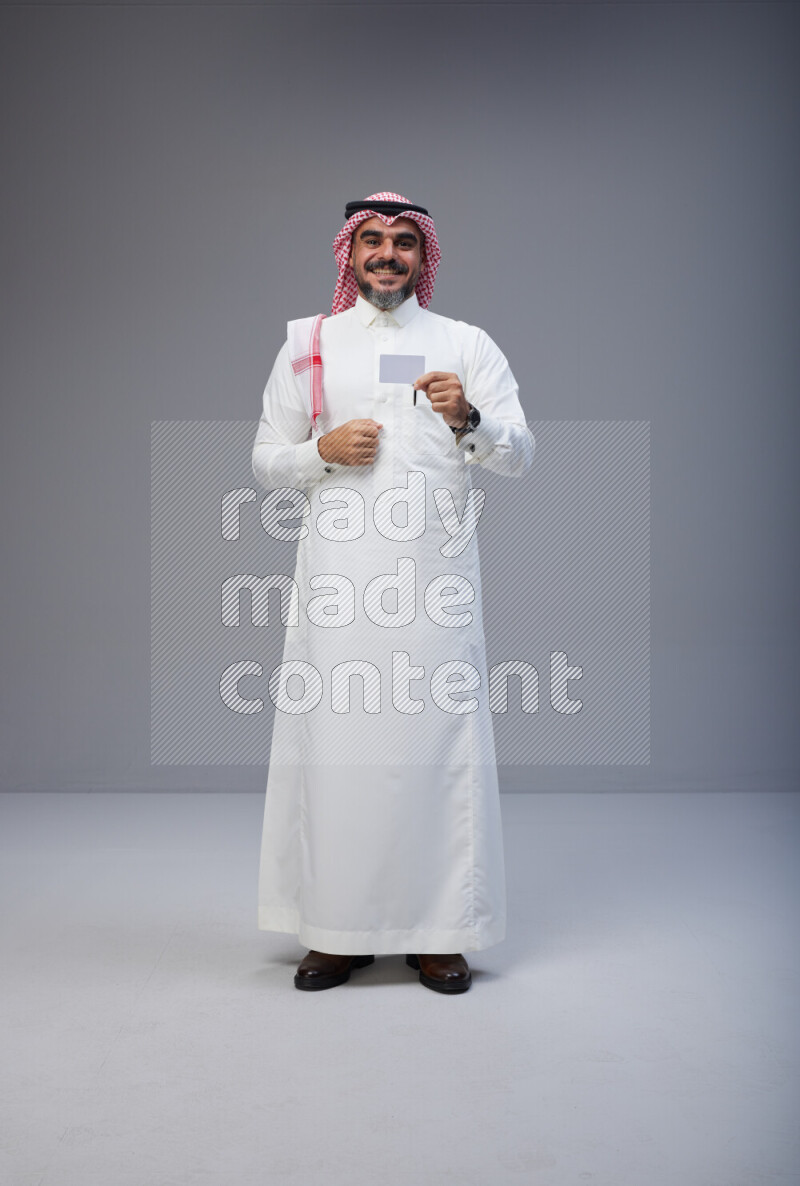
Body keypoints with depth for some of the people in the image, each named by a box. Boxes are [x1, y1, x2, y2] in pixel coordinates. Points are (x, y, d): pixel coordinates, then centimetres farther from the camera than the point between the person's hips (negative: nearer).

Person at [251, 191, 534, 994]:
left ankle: (437, 932, 7)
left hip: (434, 574, 0)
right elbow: (266, 461, 14)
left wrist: (469, 419, -14)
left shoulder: (466, 344, 13)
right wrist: (324, 451, -6)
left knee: (436, 738, -3)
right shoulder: (307, 346, 15)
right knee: (336, 738, -1)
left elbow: (519, 455, 6)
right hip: (337, 577, 1)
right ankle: (337, 928, 10)